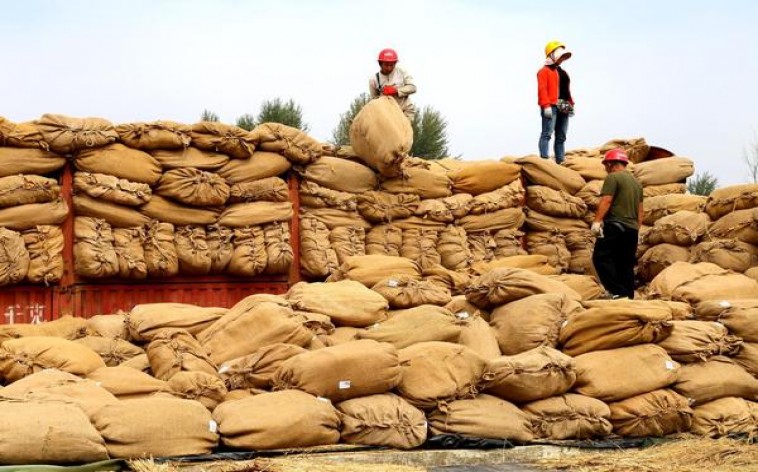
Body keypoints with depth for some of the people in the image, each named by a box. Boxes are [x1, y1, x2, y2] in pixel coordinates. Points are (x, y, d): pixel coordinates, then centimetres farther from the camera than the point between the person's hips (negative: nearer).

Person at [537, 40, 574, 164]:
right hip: (551, 107, -9)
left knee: (561, 137, 8)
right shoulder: (545, 71, -1)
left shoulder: (562, 73, 25)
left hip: (563, 107, 9)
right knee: (547, 133, -16)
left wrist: (571, 104, 15)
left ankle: (560, 161, 11)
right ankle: (544, 159, -23)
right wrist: (546, 105, -20)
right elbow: (542, 89, -11)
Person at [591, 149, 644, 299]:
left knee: (601, 258, -8)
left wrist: (597, 221, -16)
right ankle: (629, 296, 6)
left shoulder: (613, 177, -5)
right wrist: (637, 229, 25)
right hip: (632, 229, 8)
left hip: (615, 226, -8)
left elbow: (606, 201, -15)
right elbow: (640, 209, 22)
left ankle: (617, 291, -18)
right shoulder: (636, 182, 20)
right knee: (626, 264, 9)